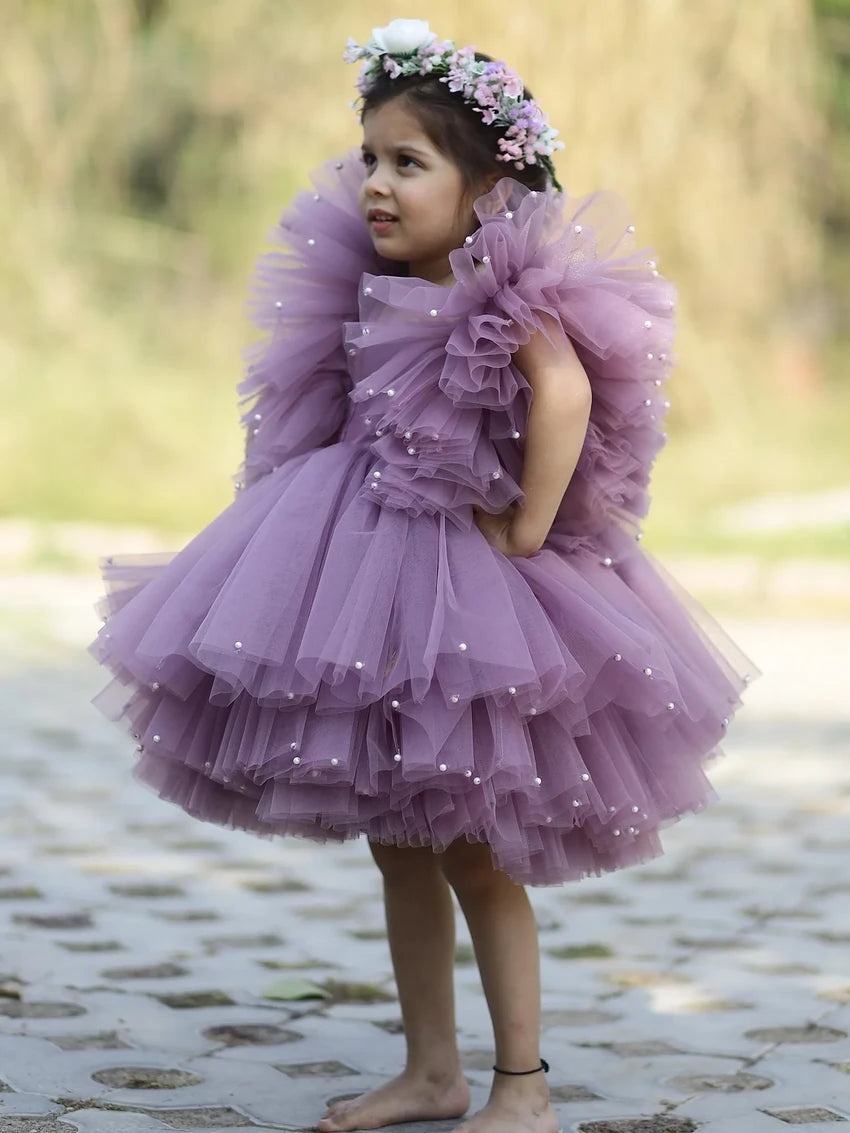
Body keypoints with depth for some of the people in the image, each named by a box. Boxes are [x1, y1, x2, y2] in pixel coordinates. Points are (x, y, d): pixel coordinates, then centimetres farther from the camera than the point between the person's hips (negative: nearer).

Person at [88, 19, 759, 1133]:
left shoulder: (507, 285, -15)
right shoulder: (376, 285, 7)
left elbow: (566, 393, -30)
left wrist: (526, 531, -26)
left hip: (461, 576, -8)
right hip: (372, 559, 8)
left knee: (476, 852, 0)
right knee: (397, 842, 13)